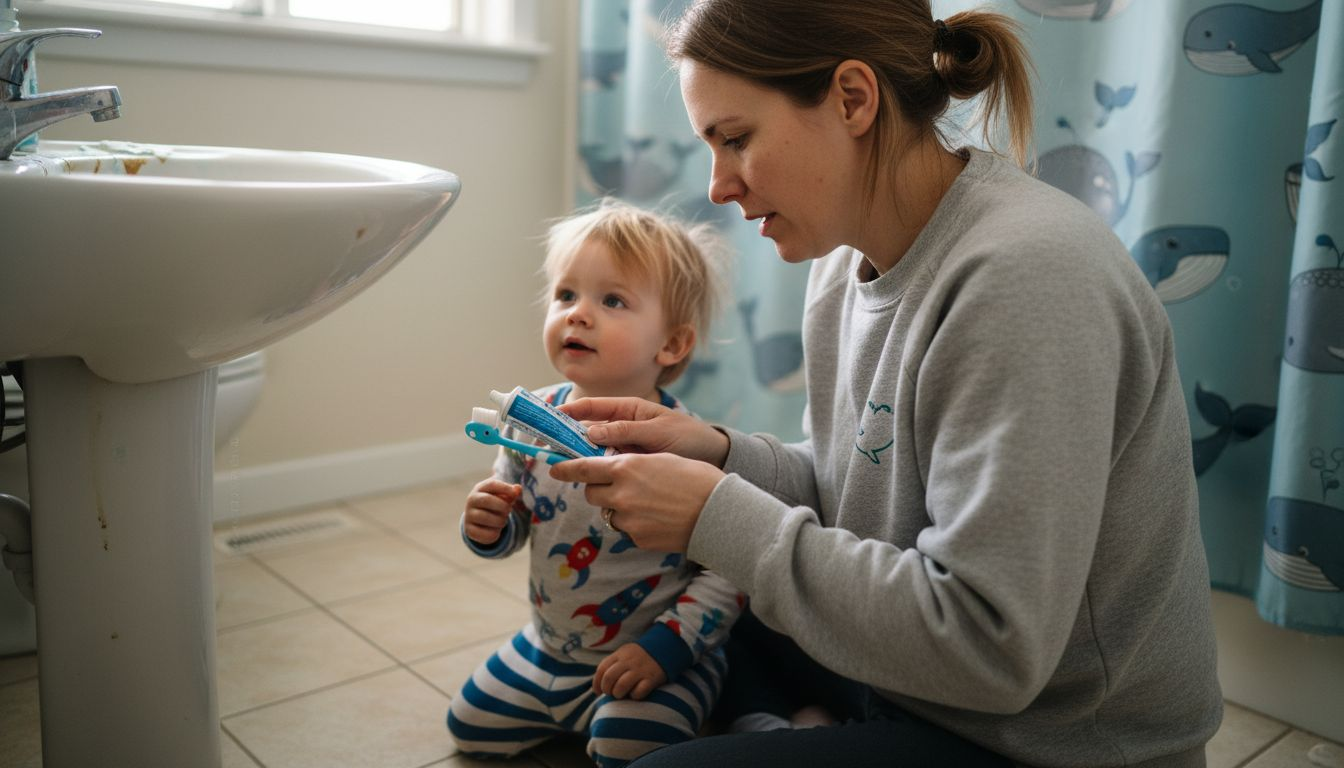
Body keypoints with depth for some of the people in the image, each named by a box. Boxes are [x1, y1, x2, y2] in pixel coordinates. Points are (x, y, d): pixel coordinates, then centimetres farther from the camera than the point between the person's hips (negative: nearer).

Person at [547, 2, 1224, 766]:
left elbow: (984, 647, -30)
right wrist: (718, 454, -11)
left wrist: (719, 517, -25)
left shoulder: (1024, 276, -28)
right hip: (921, 669, 8)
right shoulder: (850, 259, -1)